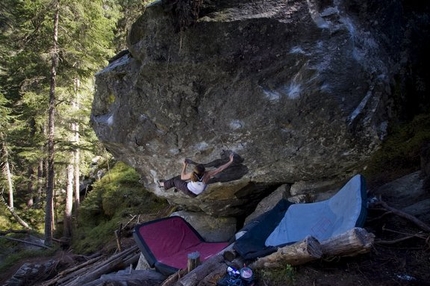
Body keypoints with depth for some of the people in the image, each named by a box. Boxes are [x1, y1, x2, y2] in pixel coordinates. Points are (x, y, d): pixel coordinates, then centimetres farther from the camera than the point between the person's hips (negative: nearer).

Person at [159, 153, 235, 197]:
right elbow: (220, 169, -34)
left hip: (188, 189, -3)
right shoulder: (207, 175, -38)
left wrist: (184, 166, -12)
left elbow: (182, 177, -17)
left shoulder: (192, 174, -38)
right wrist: (231, 161, -29)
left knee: (175, 180, 25)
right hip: (194, 194, 3)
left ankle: (162, 184, 48)